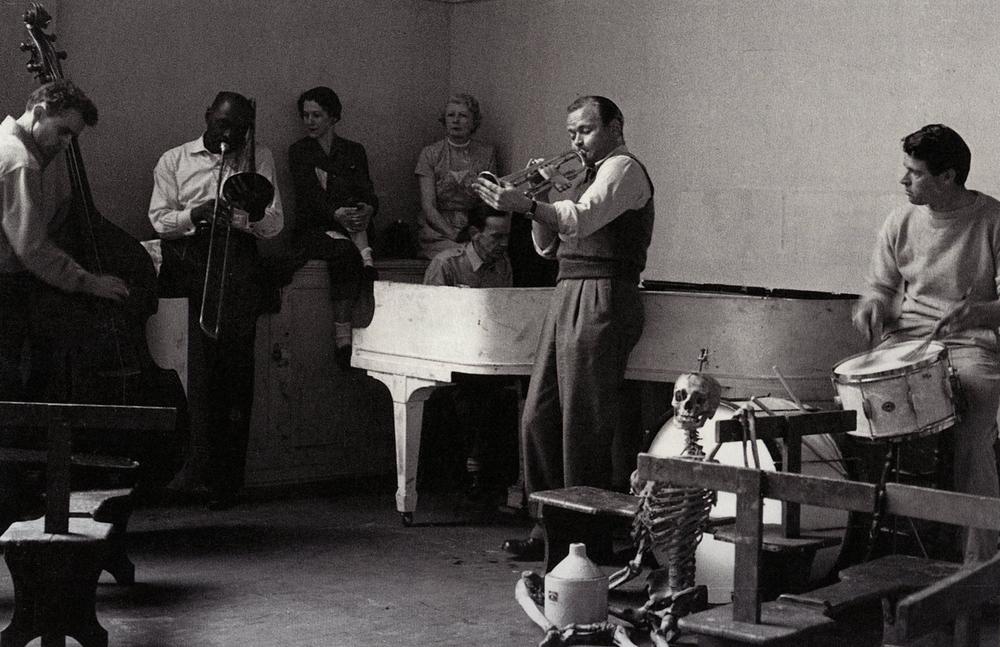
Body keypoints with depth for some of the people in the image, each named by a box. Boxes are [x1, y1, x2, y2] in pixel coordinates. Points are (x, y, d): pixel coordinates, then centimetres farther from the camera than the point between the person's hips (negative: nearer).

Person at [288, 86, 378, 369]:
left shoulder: (354, 151, 16)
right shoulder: (299, 151, 8)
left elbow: (368, 192, 4)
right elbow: (309, 195, -7)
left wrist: (367, 210, -21)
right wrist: (336, 214, -27)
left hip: (350, 229, 2)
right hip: (313, 230, -2)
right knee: (343, 250, -34)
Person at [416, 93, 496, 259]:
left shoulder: (486, 153, 9)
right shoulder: (430, 153, 4)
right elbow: (428, 207, -3)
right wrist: (454, 235, -17)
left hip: (475, 230, 2)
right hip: (437, 231, -2)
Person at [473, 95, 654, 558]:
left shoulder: (624, 168, -3)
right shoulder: (588, 177, 25)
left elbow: (582, 219, -21)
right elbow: (547, 246, 20)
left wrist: (527, 205, -33)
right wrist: (539, 199, 4)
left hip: (600, 299, -9)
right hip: (567, 295, 9)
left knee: (584, 423, -7)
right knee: (539, 417, 6)